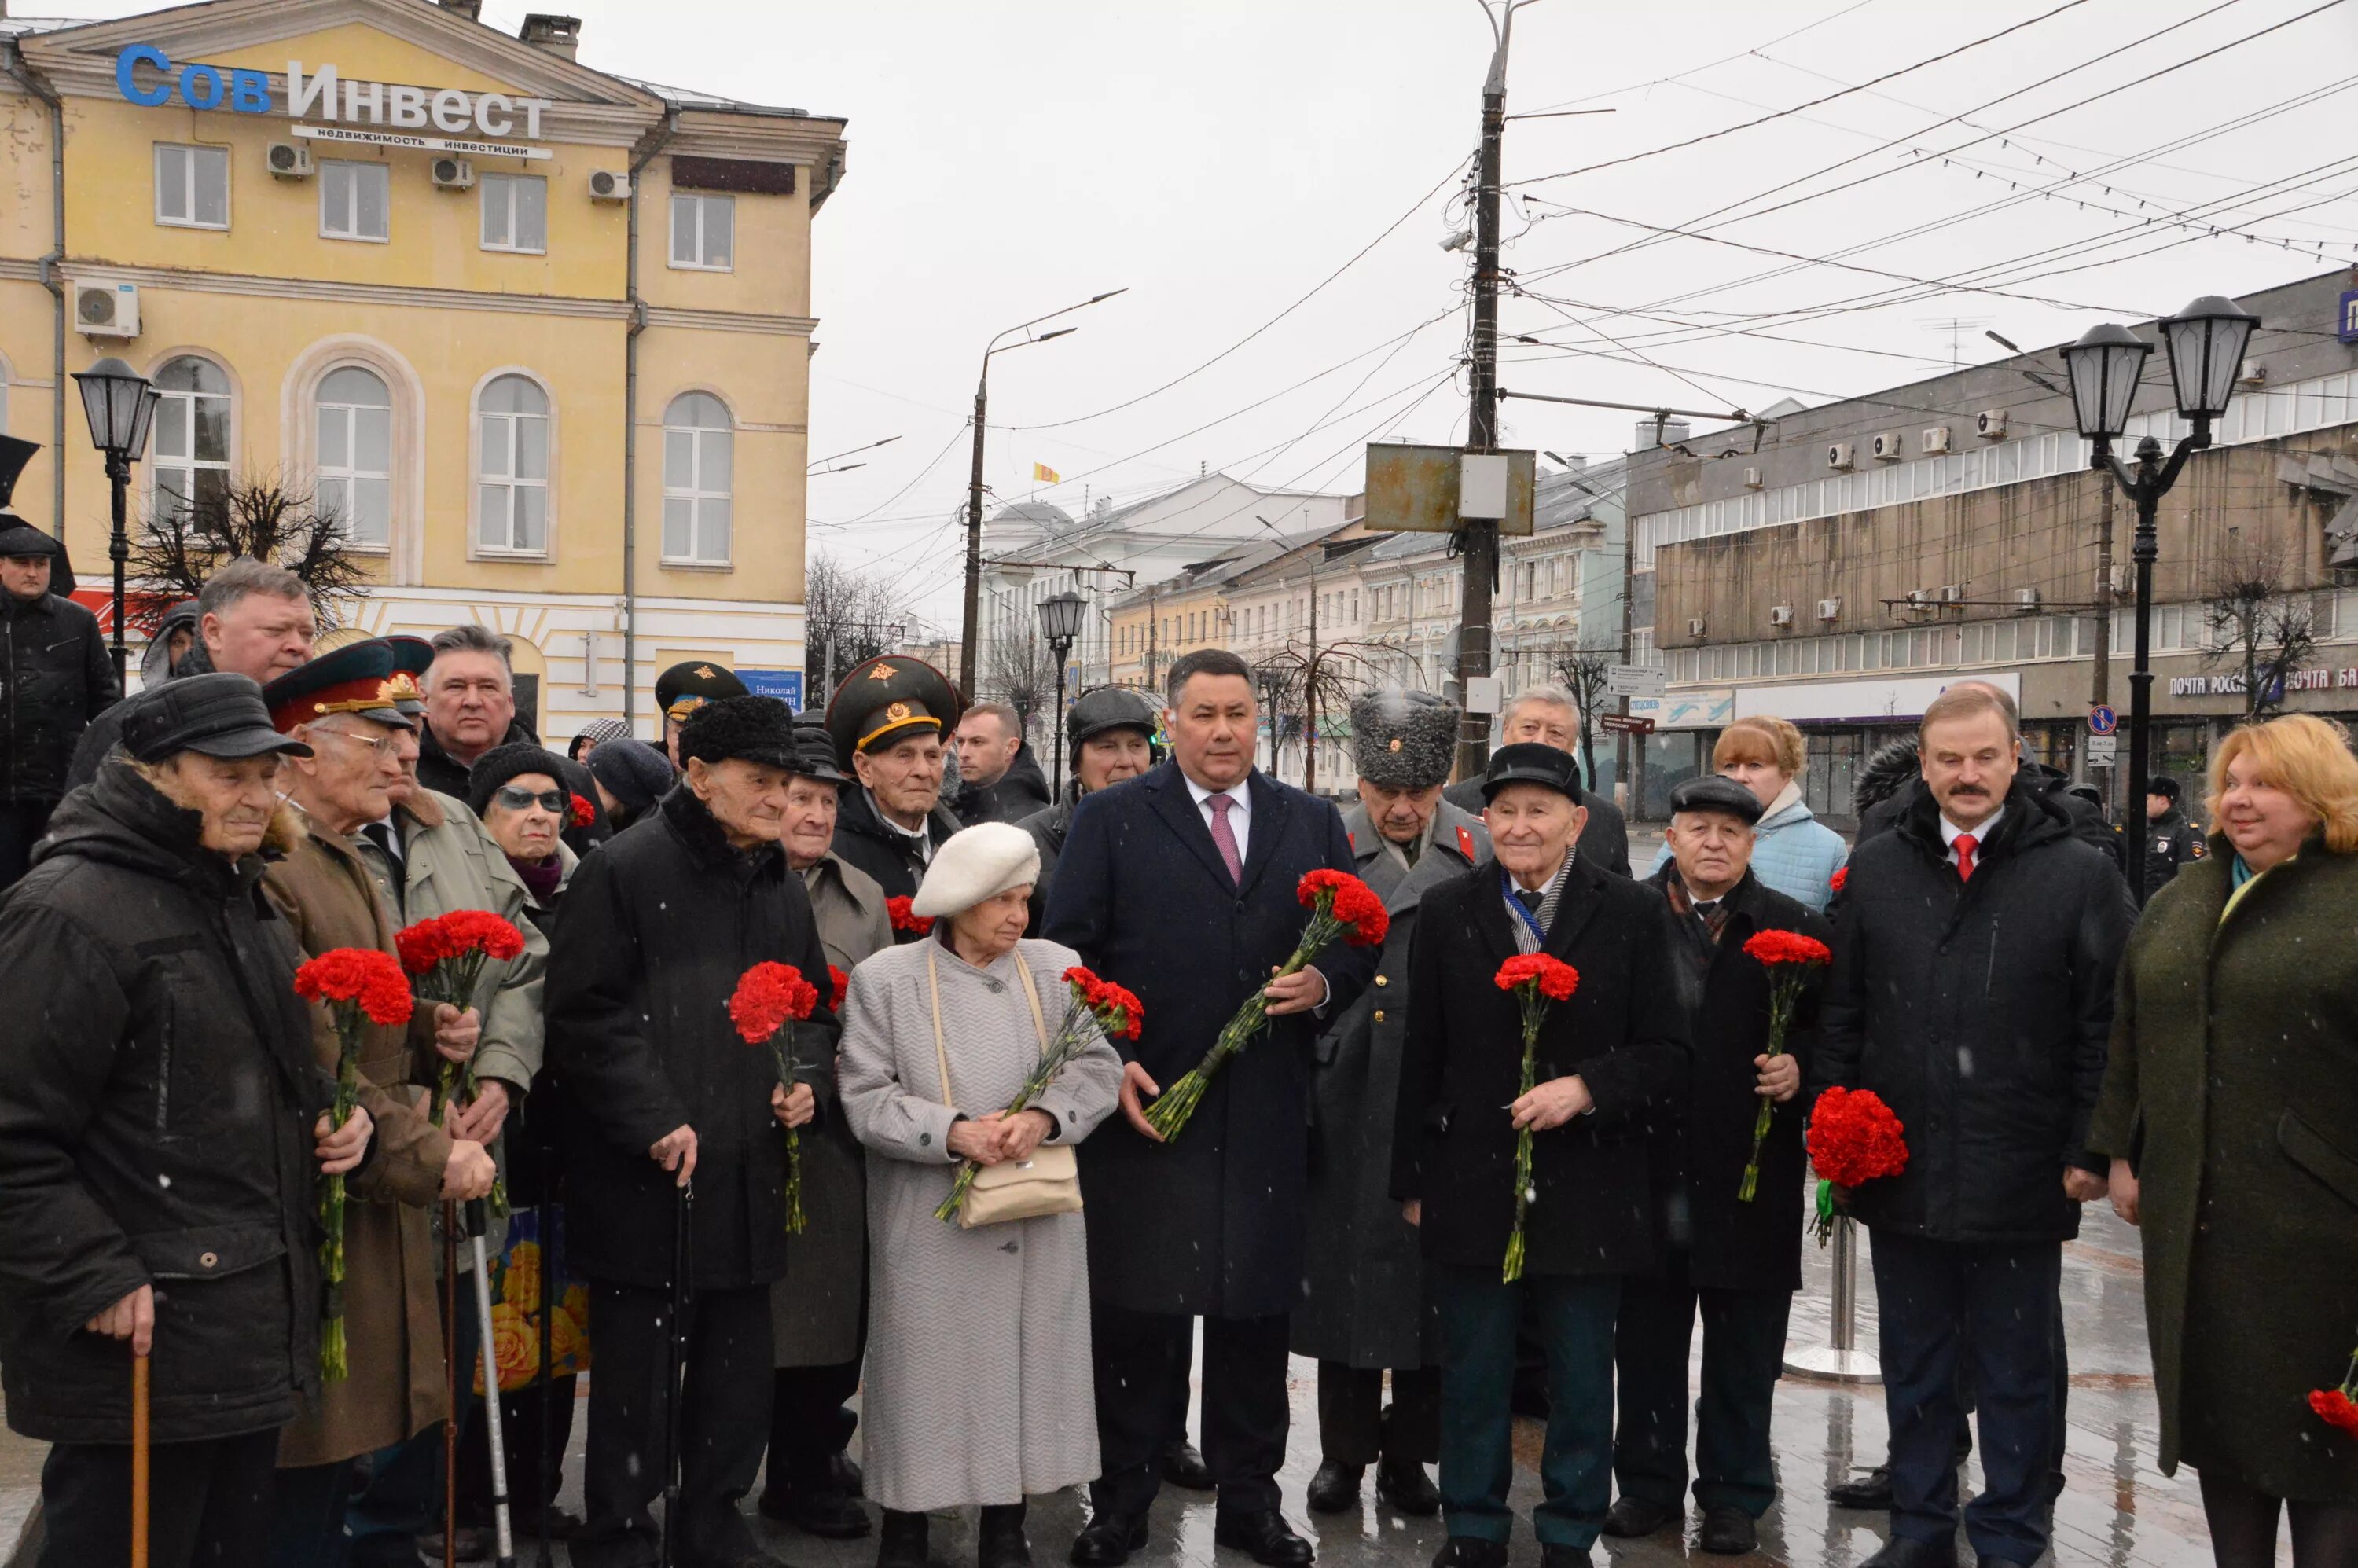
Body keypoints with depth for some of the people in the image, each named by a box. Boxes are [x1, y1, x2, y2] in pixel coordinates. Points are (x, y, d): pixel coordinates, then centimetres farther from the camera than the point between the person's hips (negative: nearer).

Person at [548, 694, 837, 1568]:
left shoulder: (782, 887, 15)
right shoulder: (624, 871, -8)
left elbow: (813, 1005, 24)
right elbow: (587, 1013, -12)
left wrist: (808, 1078, 4)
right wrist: (654, 1123, -17)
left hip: (753, 1169, 6)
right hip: (647, 1173, -6)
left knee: (739, 1358, 13)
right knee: (638, 1360, 2)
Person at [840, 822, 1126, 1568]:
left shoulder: (1056, 969, 6)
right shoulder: (884, 980, -2)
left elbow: (1099, 1067, 1)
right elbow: (865, 1096, -7)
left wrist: (1042, 1118, -18)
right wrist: (953, 1132, -20)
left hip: (1038, 1222, 3)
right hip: (929, 1226, -3)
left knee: (1028, 1364, 8)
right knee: (929, 1370, 4)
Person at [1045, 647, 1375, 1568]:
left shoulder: (1312, 824, 11)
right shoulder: (1110, 820, 1)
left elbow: (1359, 941, 12)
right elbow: (1069, 950, -3)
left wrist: (1324, 984, -9)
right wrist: (1107, 1063, -12)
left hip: (1267, 1115, 3)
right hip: (1143, 1102, -2)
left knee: (1257, 1310, 11)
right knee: (1133, 1314, 6)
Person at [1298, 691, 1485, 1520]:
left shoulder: (1485, 853, 2)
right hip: (1348, 1102, 0)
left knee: (1433, 1278, 8)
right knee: (1344, 1269, 8)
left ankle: (1409, 1453, 24)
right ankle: (1344, 1449, 23)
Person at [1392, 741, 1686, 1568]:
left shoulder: (1633, 913, -2)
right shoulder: (1445, 912, 3)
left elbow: (1667, 1057, -2)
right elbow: (1421, 1059, 5)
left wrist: (1586, 1088, -18)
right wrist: (1413, 1180, 4)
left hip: (1588, 1191, -1)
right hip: (1472, 1186, 1)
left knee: (1582, 1382, 11)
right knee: (1473, 1374, 12)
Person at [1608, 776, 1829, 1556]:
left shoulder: (1796, 928, 2)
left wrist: (1798, 1065, -14)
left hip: (1750, 1169, -1)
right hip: (1647, 1161, 1)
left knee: (1743, 1345, 9)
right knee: (1647, 1335, 13)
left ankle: (1735, 1493, 24)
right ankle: (1649, 1483, 28)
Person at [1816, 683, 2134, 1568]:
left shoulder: (2080, 875, -3)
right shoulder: (1876, 870, 5)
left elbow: (2106, 1025, -4)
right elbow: (1841, 1012, 9)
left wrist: (2089, 1152, -6)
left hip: (2022, 1182, -3)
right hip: (1900, 1171, 3)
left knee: (2018, 1374, 11)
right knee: (1913, 1366, 15)